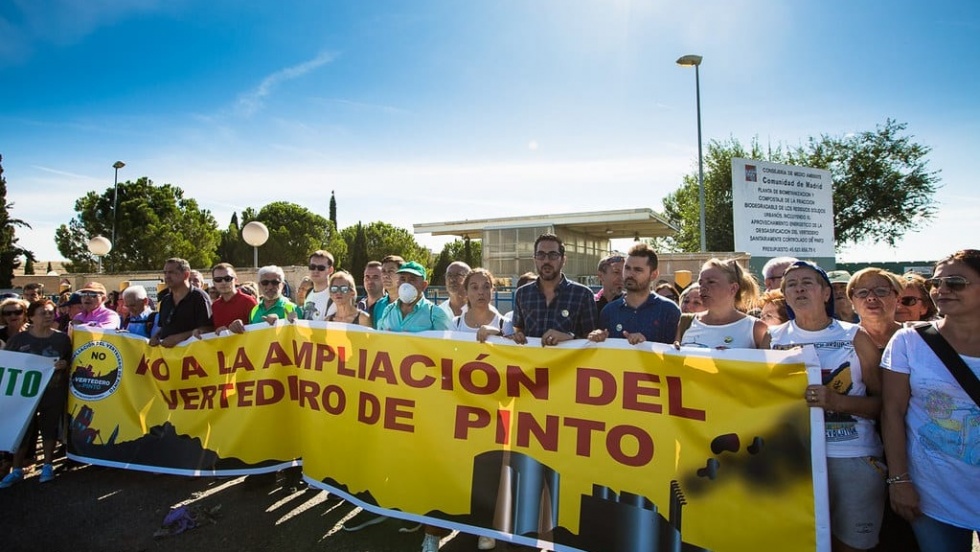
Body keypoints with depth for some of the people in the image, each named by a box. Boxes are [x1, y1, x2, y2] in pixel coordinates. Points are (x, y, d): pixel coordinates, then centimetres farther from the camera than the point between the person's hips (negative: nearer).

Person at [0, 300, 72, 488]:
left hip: (53, 392, 0)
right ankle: (17, 470, 19)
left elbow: (71, 361, 7)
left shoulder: (62, 338, 0)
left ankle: (47, 466, 22)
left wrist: (64, 364, -13)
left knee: (50, 429, 9)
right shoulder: (18, 339, -2)